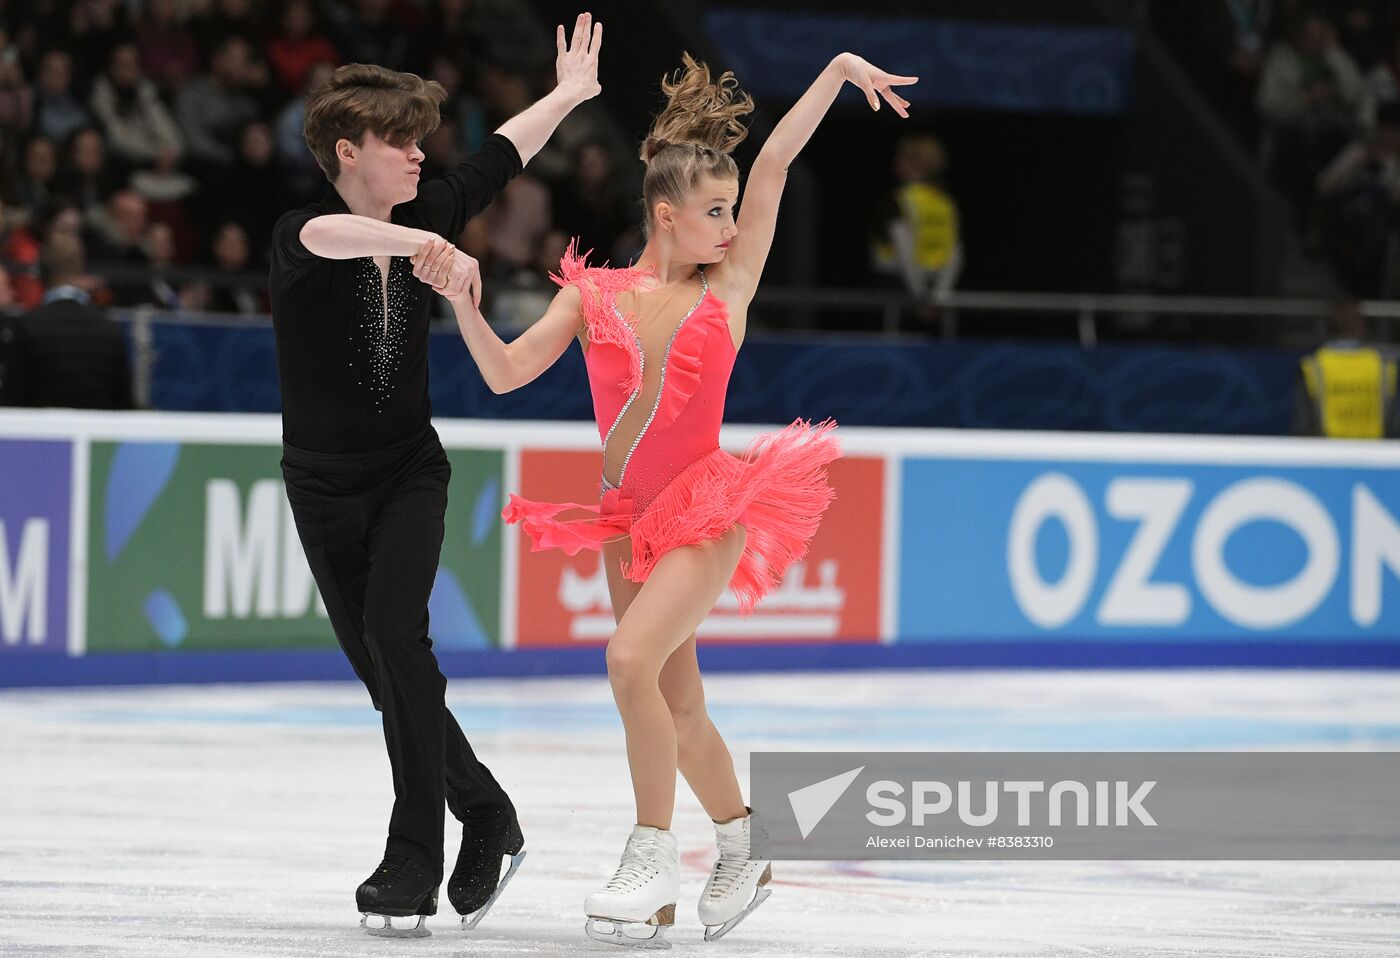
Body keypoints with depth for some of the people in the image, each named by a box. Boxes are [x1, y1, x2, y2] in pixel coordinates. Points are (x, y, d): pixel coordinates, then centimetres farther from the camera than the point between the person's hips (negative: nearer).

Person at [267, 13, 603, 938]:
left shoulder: (424, 222, -2)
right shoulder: (301, 240, -14)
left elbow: (501, 158, 14)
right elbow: (330, 235, -40)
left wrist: (569, 93, 27)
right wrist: (431, 249, -52)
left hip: (410, 471, 1)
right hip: (325, 481, -1)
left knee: (394, 629, -22)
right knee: (386, 670, 2)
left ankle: (415, 856, -20)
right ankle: (487, 815, 23)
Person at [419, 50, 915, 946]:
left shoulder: (728, 283, -1)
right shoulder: (595, 295, 1)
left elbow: (776, 161, -2)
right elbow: (506, 372, -6)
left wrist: (840, 70, -4)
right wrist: (461, 297, -20)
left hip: (711, 511, -3)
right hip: (630, 518, 4)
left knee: (632, 658, -24)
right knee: (677, 710, 12)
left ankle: (654, 857, -14)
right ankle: (745, 852, 34)